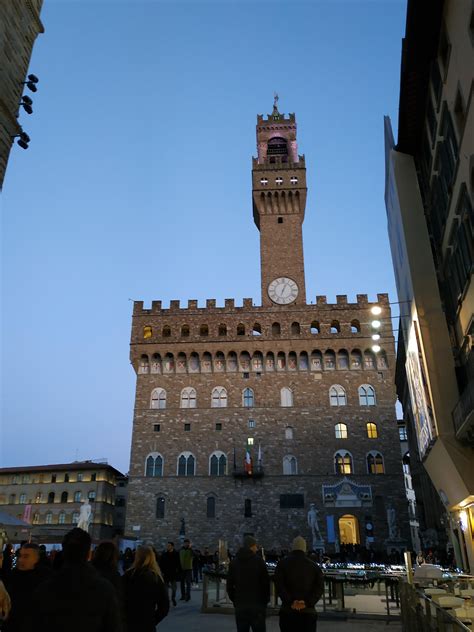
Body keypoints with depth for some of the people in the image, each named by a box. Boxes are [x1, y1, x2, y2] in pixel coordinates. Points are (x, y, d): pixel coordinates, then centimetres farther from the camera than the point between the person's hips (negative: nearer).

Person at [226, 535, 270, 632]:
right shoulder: (258, 561, -7)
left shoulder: (234, 562, 6)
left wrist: (234, 600, 14)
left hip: (240, 605, 4)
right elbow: (266, 582, -6)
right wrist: (266, 600, 5)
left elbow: (229, 584, 8)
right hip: (257, 603, -4)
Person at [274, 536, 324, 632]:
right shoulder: (314, 566, 10)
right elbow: (320, 587, -4)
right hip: (308, 611, 1)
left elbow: (279, 585, -9)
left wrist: (290, 602, -14)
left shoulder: (283, 563, 5)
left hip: (288, 610, -1)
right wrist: (307, 603, -11)